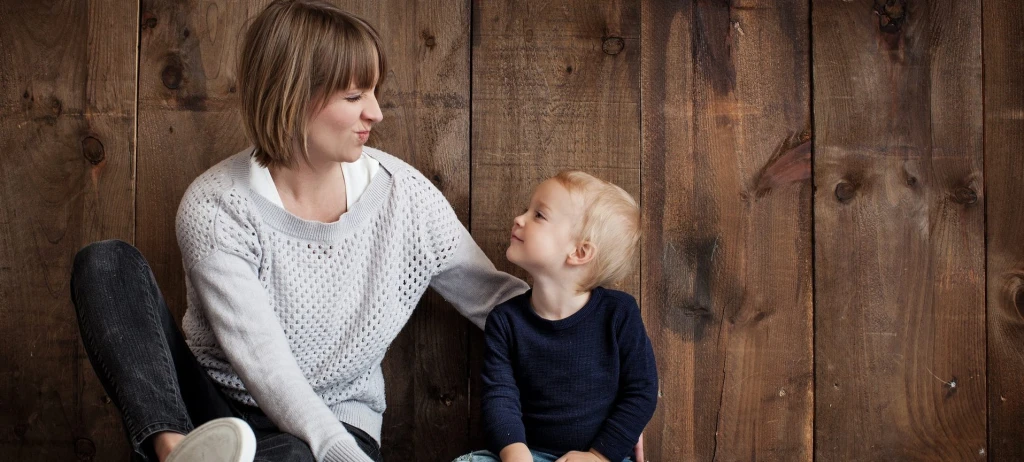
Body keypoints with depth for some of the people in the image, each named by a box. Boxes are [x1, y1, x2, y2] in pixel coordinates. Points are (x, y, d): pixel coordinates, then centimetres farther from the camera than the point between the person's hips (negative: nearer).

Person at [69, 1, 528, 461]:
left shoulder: (405, 194, -6)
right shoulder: (214, 208, -15)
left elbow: (491, 297, 5)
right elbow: (266, 367, -24)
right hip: (212, 412, 1)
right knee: (107, 263, -23)